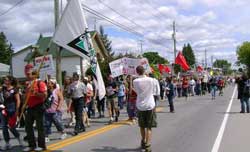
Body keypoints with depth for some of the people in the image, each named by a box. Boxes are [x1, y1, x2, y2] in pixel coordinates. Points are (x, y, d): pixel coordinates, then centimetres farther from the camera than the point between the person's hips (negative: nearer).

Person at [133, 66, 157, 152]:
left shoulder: (135, 81, -8)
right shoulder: (151, 80, -6)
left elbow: (137, 92, 4)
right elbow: (153, 91, 7)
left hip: (140, 106, 1)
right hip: (150, 105, -1)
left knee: (142, 126, 19)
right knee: (149, 127, 3)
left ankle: (143, 142, 34)